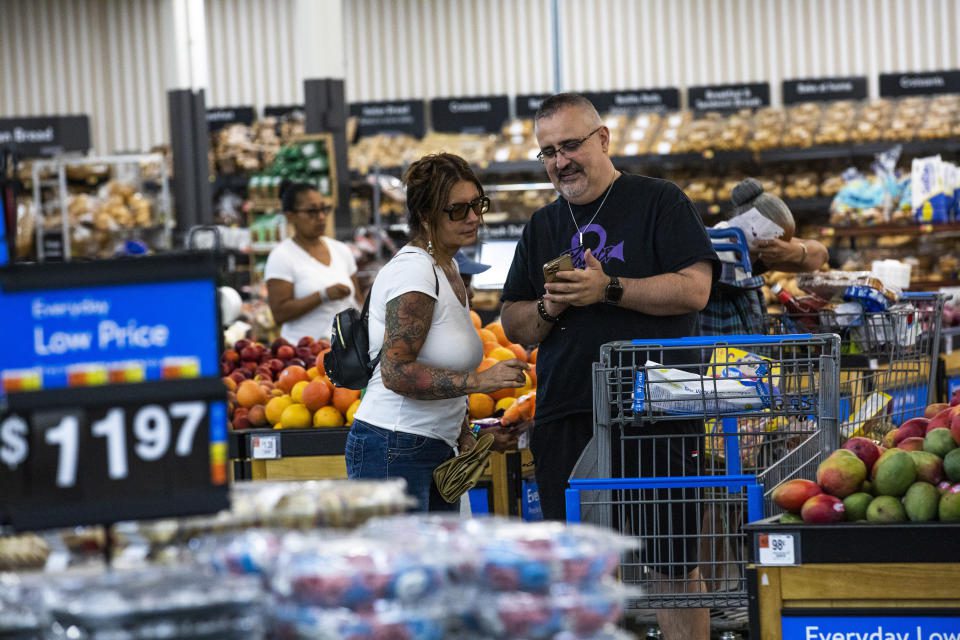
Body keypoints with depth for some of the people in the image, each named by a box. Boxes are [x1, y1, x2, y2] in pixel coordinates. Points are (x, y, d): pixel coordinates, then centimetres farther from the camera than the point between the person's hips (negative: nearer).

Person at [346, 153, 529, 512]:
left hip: (436, 452, 10)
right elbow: (396, 372, -22)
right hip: (392, 451, -10)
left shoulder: (448, 270, 16)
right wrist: (478, 381, -25)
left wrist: (466, 440, 16)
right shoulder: (413, 269, -14)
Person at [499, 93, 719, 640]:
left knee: (674, 564, -3)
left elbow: (694, 288, -9)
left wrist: (608, 290, -16)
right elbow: (514, 325, 18)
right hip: (565, 419, 5)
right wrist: (549, 309, -3)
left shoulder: (658, 201, 3)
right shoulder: (543, 226, 18)